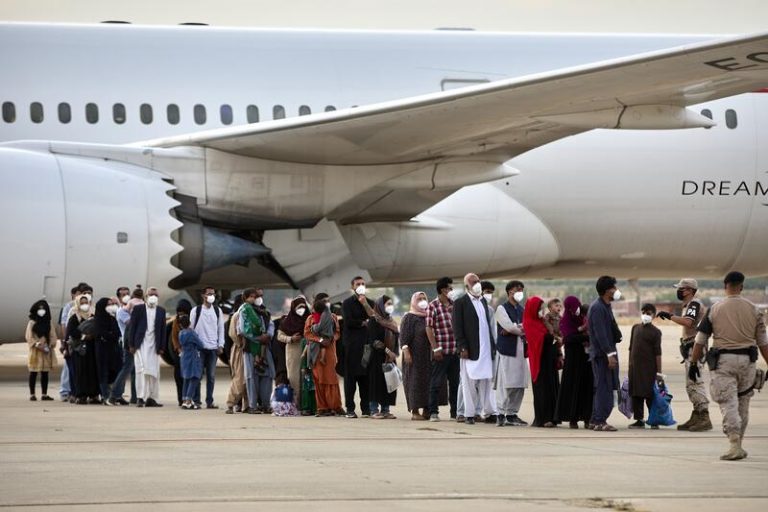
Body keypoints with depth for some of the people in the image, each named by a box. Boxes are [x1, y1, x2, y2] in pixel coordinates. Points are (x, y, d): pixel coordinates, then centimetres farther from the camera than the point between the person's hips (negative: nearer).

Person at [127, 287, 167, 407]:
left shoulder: (161, 311, 10)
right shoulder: (138, 309, 3)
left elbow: (163, 329, 9)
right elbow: (132, 327, 1)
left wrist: (162, 347, 3)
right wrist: (131, 345, -4)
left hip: (154, 345, 3)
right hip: (141, 344, -3)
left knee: (154, 372, 3)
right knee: (141, 370, -9)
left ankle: (151, 398, 8)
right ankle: (141, 398, -9)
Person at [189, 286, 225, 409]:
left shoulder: (218, 311, 9)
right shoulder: (196, 311, 1)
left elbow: (221, 328, 11)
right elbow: (191, 328, 2)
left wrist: (220, 345, 3)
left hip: (213, 348, 3)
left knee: (211, 376, 3)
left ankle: (209, 401, 6)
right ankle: (196, 400, 2)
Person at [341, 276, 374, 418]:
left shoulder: (370, 302, 16)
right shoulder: (347, 303, 5)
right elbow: (349, 322, -7)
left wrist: (364, 304, -5)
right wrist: (364, 323, -1)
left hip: (366, 343, 3)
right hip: (352, 344, -3)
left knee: (365, 376, 0)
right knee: (350, 376, -3)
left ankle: (366, 408, 4)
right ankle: (350, 409, -1)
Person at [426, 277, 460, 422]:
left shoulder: (454, 305, 11)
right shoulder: (433, 306, -5)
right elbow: (429, 328, -7)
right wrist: (435, 348, -13)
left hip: (455, 350, 5)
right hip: (441, 351, -5)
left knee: (455, 382, 9)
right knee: (437, 383, -1)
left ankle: (455, 412, 15)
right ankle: (433, 412, 3)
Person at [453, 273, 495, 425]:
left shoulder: (483, 301, 16)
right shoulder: (460, 303, -3)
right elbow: (457, 327, -7)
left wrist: (492, 346, 11)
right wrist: (462, 348, -14)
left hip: (486, 349, 5)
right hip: (470, 350, -5)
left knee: (486, 381, 6)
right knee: (469, 382, -1)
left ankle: (486, 411, 12)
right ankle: (470, 414, 3)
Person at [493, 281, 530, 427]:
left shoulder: (522, 310, 19)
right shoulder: (502, 309, -1)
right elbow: (509, 326, -14)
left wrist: (514, 329, -9)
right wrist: (521, 330, 0)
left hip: (520, 351, 7)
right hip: (506, 350, -7)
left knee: (519, 386, 4)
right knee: (505, 385, -8)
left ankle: (512, 414, 10)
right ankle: (501, 415, -6)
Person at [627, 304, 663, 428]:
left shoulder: (655, 332, -3)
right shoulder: (635, 328, 11)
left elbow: (657, 353, -5)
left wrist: (659, 372, -8)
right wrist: (630, 365, 14)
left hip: (649, 368, -4)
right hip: (635, 367, 4)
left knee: (650, 395, -2)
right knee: (636, 395, 5)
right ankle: (639, 420, 12)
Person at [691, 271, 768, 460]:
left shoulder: (715, 309, -2)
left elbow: (700, 340, -1)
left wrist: (693, 363, 8)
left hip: (723, 360, -2)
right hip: (747, 360, 2)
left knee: (728, 403, -5)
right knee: (743, 404, 14)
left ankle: (735, 444, -20)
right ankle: (738, 445, 20)